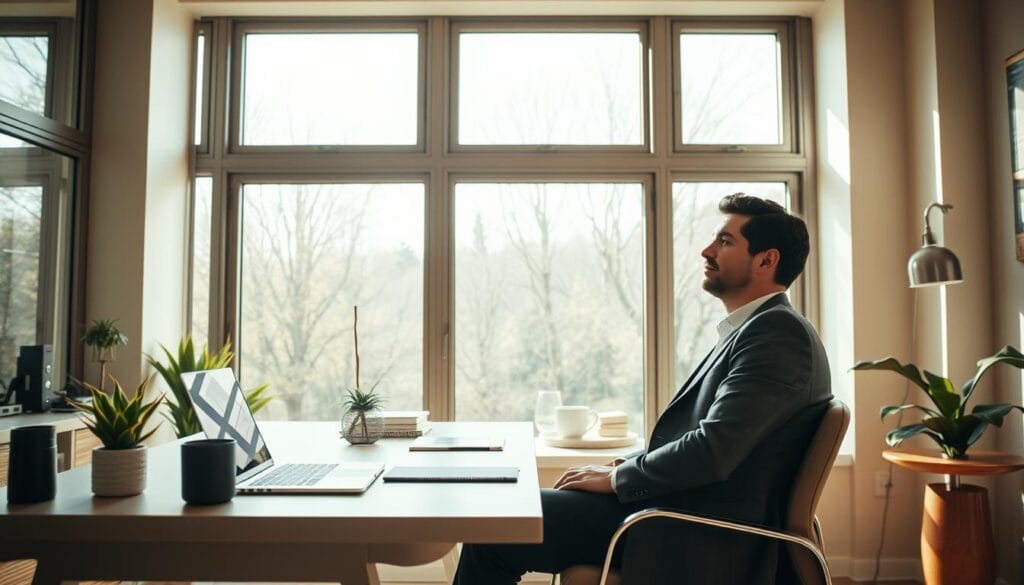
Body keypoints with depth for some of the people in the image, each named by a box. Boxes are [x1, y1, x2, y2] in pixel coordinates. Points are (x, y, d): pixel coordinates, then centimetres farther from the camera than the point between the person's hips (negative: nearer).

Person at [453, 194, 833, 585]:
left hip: (696, 541, -9)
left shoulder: (779, 332, -16)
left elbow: (712, 450, -24)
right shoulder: (752, 330, 16)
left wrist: (617, 477, -11)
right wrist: (623, 466, 4)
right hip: (683, 514, 9)